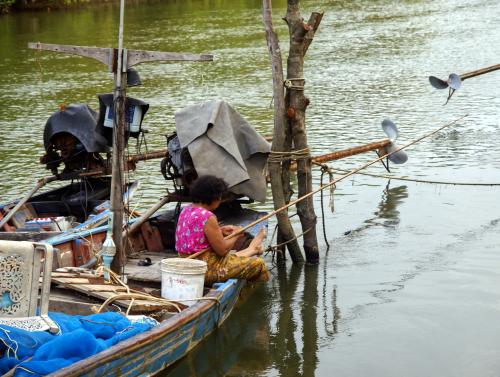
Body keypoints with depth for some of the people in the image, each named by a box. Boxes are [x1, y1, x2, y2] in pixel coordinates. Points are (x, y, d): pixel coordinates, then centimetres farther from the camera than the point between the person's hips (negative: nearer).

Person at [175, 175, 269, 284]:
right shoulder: (208, 217, -23)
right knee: (258, 263, 4)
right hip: (206, 269, -9)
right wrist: (236, 235, 1)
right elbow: (222, 250, -16)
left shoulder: (186, 210, 4)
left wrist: (221, 230, 17)